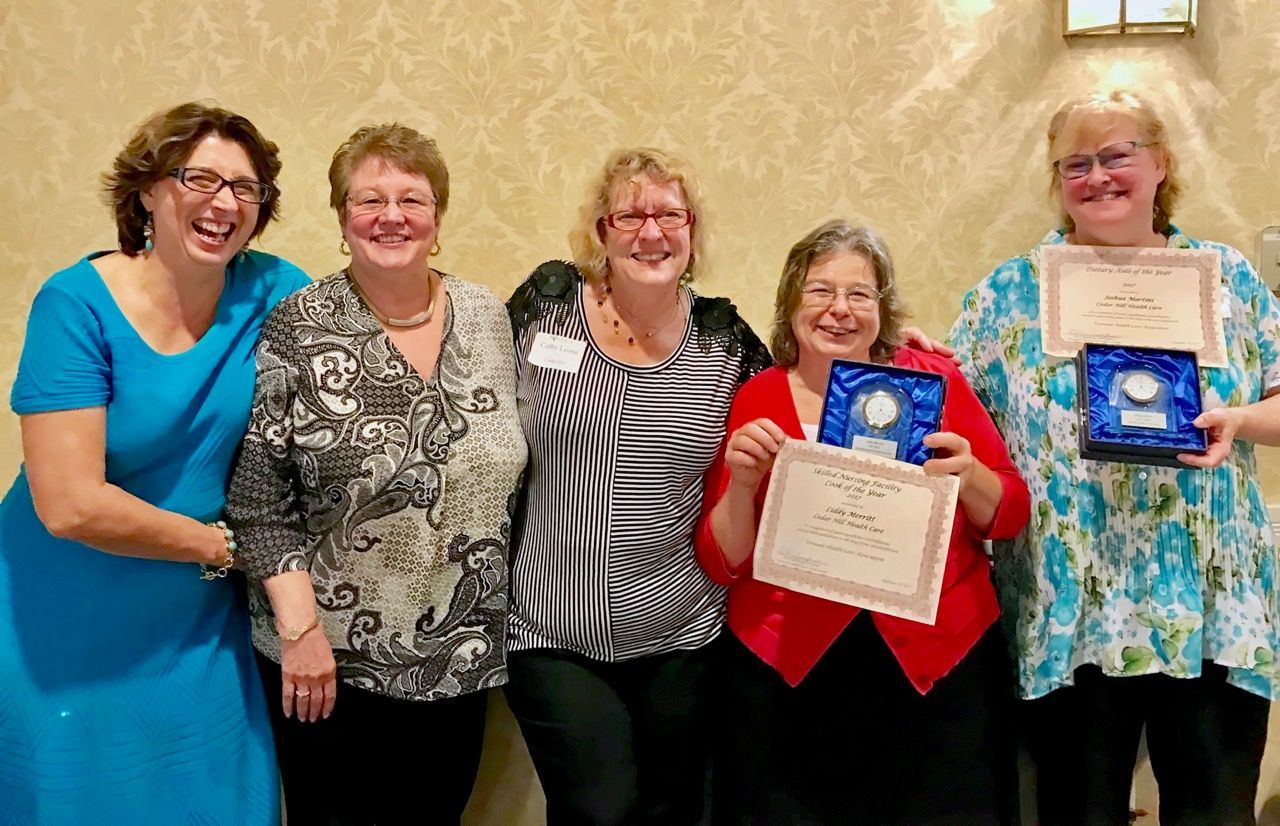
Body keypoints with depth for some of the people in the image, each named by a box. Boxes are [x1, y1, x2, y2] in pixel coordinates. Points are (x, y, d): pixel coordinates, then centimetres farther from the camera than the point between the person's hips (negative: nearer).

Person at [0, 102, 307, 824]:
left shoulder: (270, 292, -5)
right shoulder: (78, 304, -16)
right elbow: (71, 506, -22)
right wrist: (219, 543, -10)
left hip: (198, 632, 4)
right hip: (66, 638, -3)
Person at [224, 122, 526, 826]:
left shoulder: (487, 316, 1)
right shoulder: (297, 331, -11)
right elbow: (256, 500, -10)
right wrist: (299, 625, -15)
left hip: (461, 656, 4)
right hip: (329, 660, -3)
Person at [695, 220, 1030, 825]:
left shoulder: (934, 381, -1)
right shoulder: (753, 402, -1)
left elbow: (1010, 516, 4)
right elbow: (723, 564, -1)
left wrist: (967, 474, -16)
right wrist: (743, 481, -18)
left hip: (939, 662, 1)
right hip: (787, 671, 0)